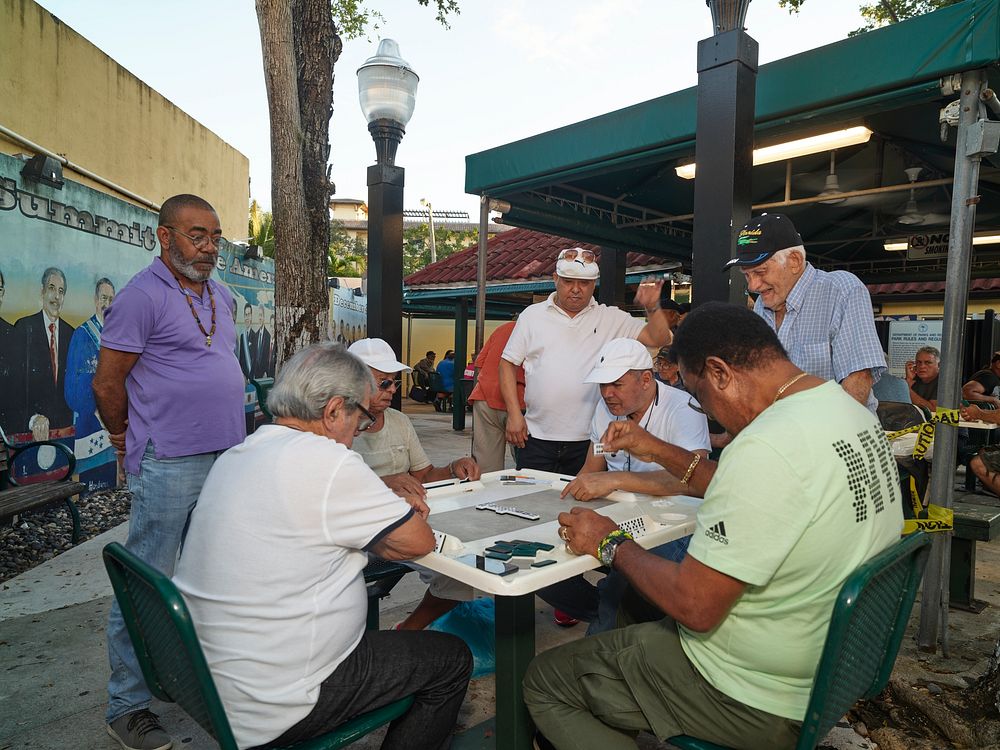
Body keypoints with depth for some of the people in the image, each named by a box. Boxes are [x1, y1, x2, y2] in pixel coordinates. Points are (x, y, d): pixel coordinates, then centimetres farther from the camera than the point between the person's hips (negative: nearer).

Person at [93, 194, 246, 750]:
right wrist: (125, 438, 4)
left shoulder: (221, 296, 14)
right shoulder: (142, 296, -11)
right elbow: (108, 382, -9)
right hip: (168, 467, -8)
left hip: (225, 457, 8)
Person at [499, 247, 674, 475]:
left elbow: (658, 338, 1)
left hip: (589, 441, 0)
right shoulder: (532, 315, 6)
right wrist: (514, 413, -2)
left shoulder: (611, 318, 6)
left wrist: (653, 307, -18)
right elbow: (509, 364, 6)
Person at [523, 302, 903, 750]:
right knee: (635, 602, 29)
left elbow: (696, 606, -27)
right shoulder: (850, 409, 0)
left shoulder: (768, 445, -32)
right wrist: (661, 452, 12)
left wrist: (611, 544, -12)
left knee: (543, 681, 3)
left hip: (758, 704, -10)